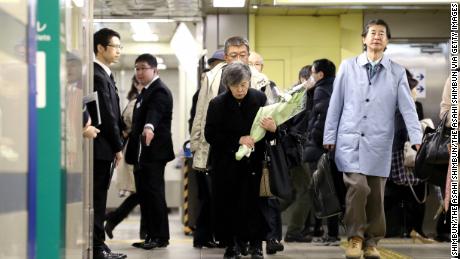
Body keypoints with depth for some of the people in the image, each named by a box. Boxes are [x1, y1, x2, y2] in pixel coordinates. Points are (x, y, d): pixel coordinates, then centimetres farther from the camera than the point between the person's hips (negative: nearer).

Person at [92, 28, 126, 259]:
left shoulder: (104, 74, 16)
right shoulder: (98, 76, -15)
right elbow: (107, 115, -17)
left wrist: (116, 144, 13)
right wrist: (118, 146, -11)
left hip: (103, 148, 10)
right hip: (102, 147, -10)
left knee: (99, 197, 11)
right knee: (97, 198, -5)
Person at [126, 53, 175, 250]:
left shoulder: (159, 91, -11)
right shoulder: (145, 92, 19)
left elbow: (154, 112, -32)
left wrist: (149, 127, -52)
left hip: (154, 152, -9)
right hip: (142, 153, 9)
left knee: (154, 194, -7)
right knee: (144, 195, 9)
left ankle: (161, 237, -2)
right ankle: (151, 235, 14)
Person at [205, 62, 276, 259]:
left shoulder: (260, 99, -3)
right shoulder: (218, 104, -5)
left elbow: (271, 124, 1)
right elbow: (210, 135, -6)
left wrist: (272, 127, -24)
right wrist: (238, 140, -15)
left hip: (253, 162, 0)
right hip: (227, 163, 1)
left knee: (253, 202, -3)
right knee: (228, 204, 4)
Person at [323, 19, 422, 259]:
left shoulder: (397, 72, 5)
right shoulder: (348, 67, 4)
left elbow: (407, 108, 0)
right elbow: (335, 104, 7)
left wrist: (417, 139, -10)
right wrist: (329, 137, 5)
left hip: (379, 142, 1)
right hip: (350, 139, -1)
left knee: (376, 194, 5)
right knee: (358, 187, -17)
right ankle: (355, 237, 0)